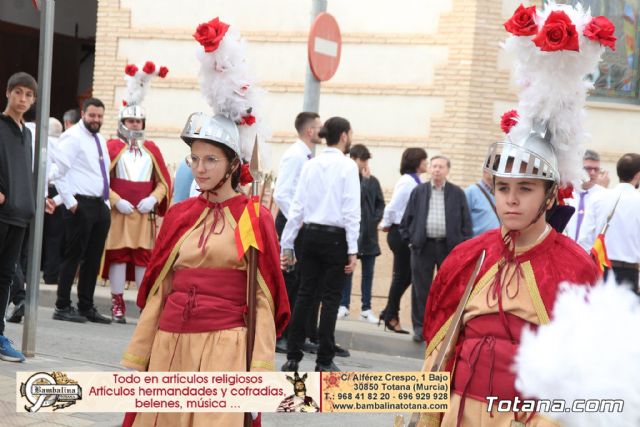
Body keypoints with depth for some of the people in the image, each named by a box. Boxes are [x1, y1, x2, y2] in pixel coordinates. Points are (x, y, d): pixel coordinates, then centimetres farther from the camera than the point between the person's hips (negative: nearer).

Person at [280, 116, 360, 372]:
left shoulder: (310, 166, 7)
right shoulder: (347, 166, -6)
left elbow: (298, 207, 6)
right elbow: (351, 210, -10)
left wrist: (287, 244, 10)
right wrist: (353, 250, -8)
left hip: (310, 235, 5)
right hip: (336, 237, -5)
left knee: (305, 294, 8)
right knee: (331, 298, 1)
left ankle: (293, 358, 8)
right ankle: (324, 361, 3)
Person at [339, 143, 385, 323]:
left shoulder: (373, 181, 7)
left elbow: (380, 204, 13)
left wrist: (376, 219, -2)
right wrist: (365, 180, -13)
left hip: (369, 233, 4)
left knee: (368, 271, 7)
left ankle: (366, 309, 11)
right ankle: (344, 305, 11)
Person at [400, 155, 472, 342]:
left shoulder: (457, 193, 6)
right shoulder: (418, 192, 7)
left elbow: (466, 221, 5)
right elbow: (408, 217, 9)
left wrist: (464, 245, -2)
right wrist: (409, 239, 2)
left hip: (449, 247, 0)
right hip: (423, 246, 0)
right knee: (421, 288, 3)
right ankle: (419, 326, 10)